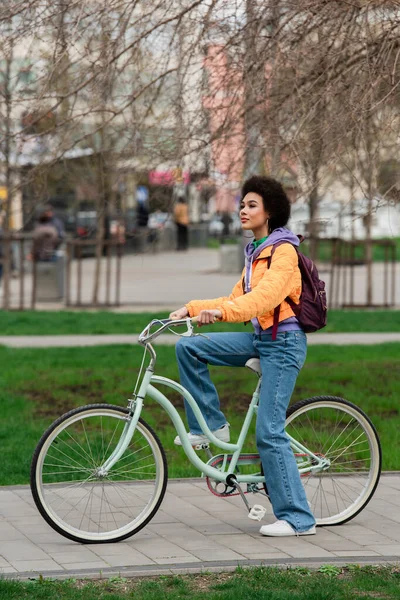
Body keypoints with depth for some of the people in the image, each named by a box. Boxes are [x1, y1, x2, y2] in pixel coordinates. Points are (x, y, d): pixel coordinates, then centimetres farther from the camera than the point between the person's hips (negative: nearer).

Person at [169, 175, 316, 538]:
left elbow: (265, 297, -28)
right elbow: (238, 299, 16)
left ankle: (298, 518, -5)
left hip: (283, 342, -8)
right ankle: (212, 426, 4)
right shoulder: (256, 251, 16)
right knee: (189, 348, -5)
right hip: (260, 338, 8)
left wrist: (222, 312, -41)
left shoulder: (283, 250, -12)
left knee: (269, 433, -11)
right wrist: (193, 308, 5)